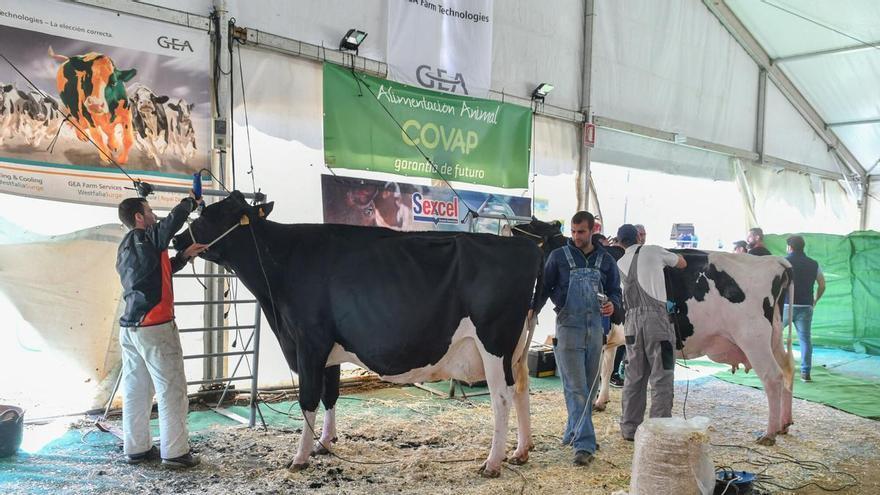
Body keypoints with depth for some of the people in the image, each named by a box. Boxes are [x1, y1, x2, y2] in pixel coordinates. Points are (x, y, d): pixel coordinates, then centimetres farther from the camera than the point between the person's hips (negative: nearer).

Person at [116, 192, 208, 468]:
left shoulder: (126, 247, 18)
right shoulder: (147, 237, -8)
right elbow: (176, 218, -8)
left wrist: (186, 255, 23)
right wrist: (191, 202, 10)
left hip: (129, 328, 9)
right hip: (155, 327, -9)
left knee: (135, 390, 12)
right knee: (172, 390, -2)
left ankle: (136, 449, 18)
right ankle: (175, 453, 2)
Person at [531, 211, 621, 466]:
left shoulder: (605, 259, 8)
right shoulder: (559, 256, 0)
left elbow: (615, 290, 13)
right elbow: (544, 287, 0)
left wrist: (612, 304, -10)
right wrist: (532, 310, -15)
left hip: (595, 328, 4)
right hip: (568, 327, -4)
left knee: (590, 386, 12)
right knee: (576, 388, -7)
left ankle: (573, 433, 29)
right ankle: (584, 444, -7)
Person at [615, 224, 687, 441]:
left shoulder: (620, 264, 16)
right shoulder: (653, 251, 5)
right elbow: (682, 263, 17)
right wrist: (671, 257, 38)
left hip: (632, 319, 5)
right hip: (656, 317, -5)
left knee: (634, 375, 12)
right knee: (661, 376, -1)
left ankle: (630, 428, 18)